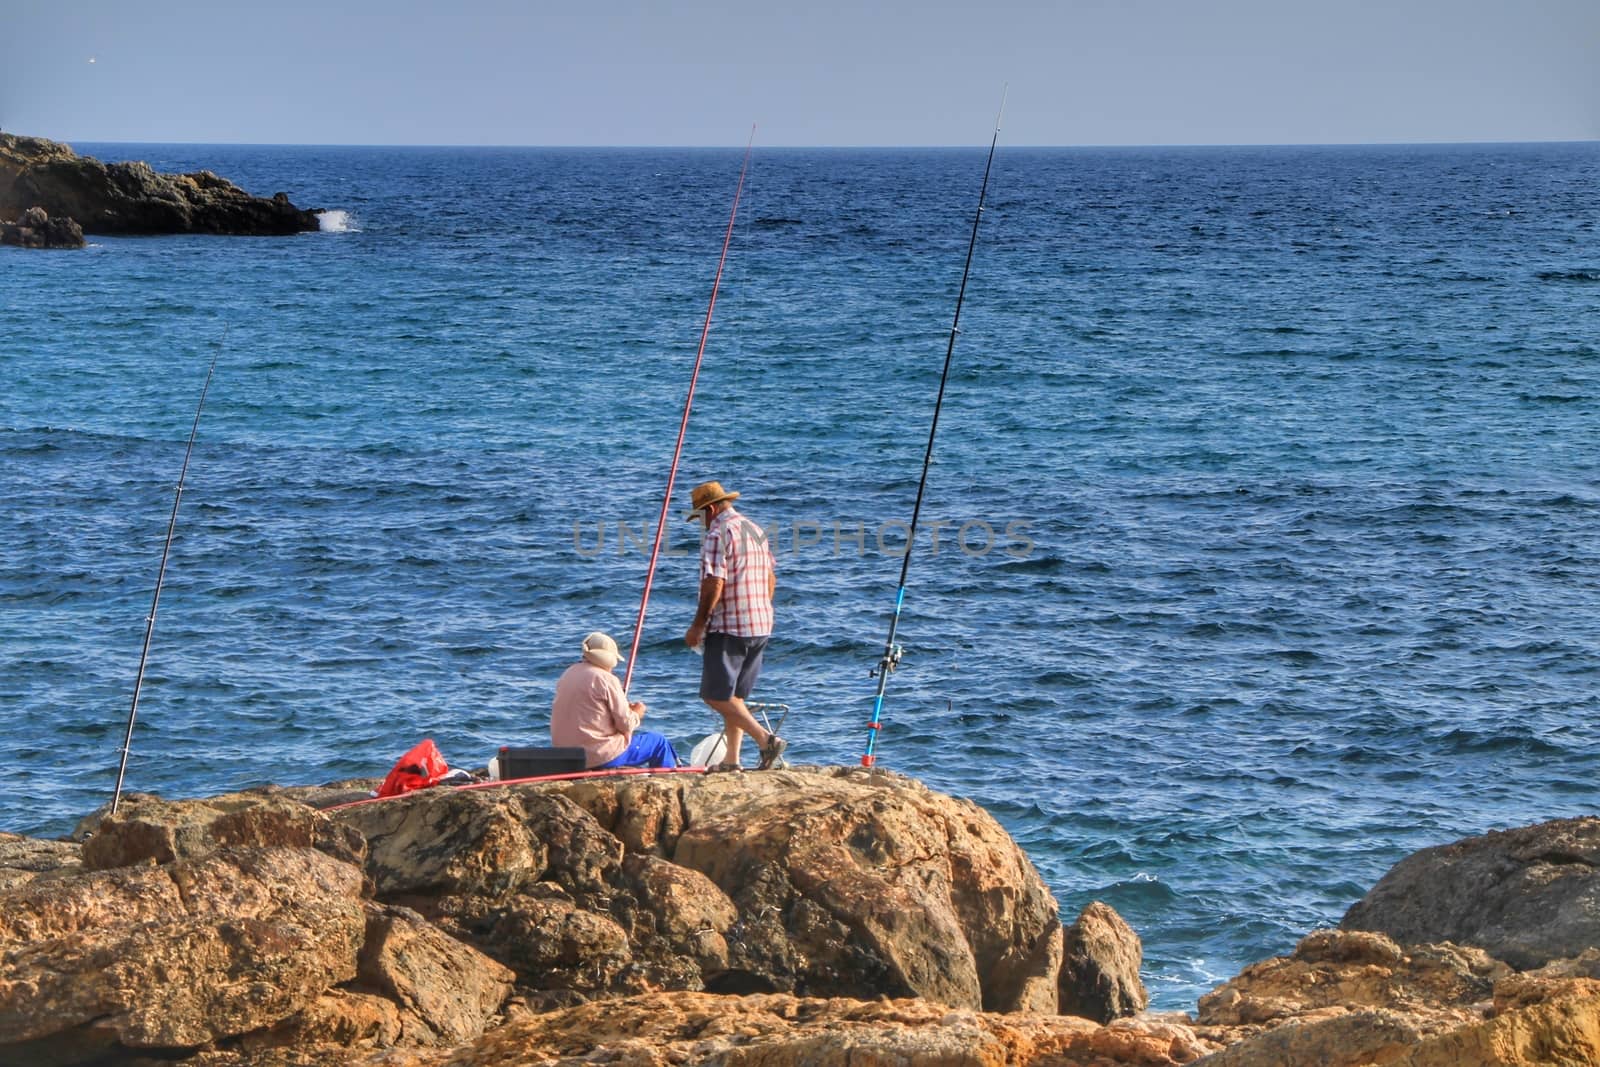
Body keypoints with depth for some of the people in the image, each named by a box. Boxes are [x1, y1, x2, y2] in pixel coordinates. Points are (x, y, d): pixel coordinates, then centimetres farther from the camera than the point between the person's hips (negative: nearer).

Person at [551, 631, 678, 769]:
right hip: (601, 757, -8)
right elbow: (626, 724, -14)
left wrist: (625, 707, 18)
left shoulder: (568, 675, 9)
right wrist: (636, 714, 9)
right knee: (659, 743, 7)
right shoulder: (606, 680, -15)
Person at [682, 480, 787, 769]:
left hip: (729, 628, -9)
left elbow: (714, 585, -19)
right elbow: (771, 579, 21)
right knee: (734, 695, 14)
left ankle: (765, 738, -18)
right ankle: (731, 759, 11)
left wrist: (697, 626, -13)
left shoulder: (718, 535, -13)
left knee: (717, 695, -6)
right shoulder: (756, 531, 15)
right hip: (761, 626, 9)